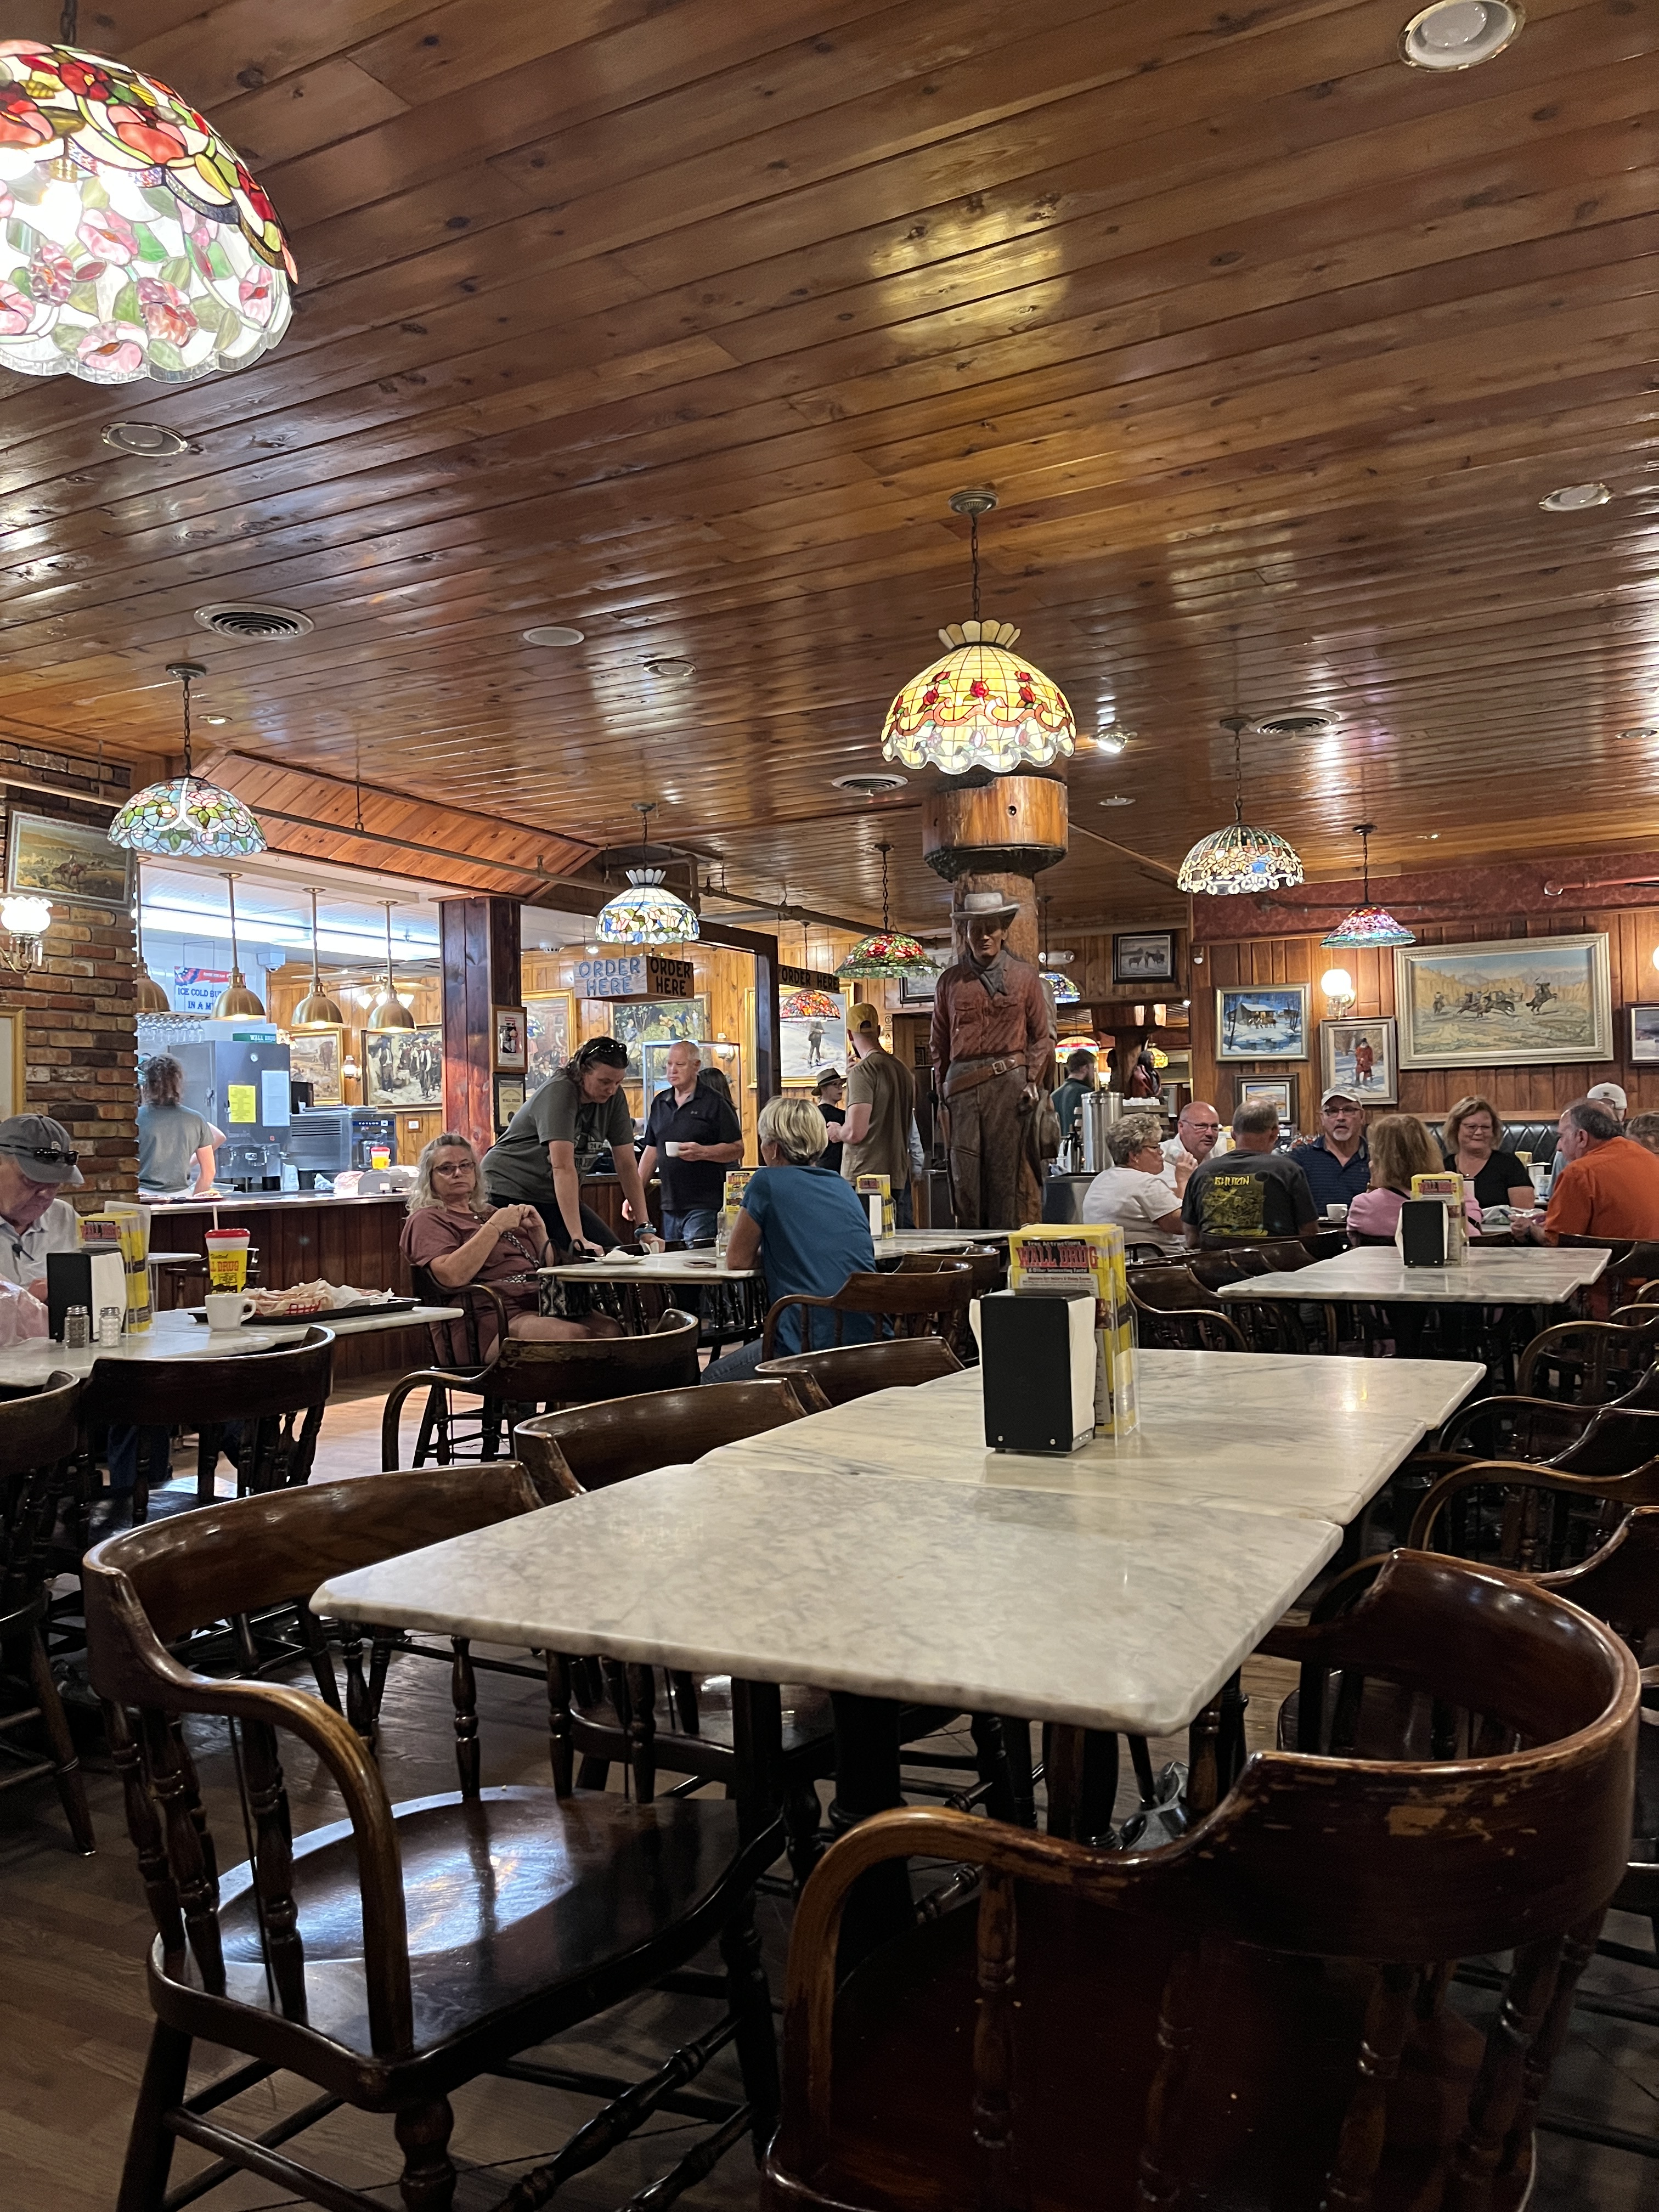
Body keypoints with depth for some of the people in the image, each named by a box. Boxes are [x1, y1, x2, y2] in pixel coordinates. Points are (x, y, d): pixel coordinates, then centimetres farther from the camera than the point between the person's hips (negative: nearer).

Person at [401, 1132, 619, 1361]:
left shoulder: (489, 1213, 30)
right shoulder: (427, 1220, 10)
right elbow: (451, 1276, -13)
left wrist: (539, 1230, 13)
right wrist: (495, 1227, -10)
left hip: (541, 1306, 7)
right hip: (494, 1319, -7)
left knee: (611, 1329, -26)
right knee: (574, 1336, -37)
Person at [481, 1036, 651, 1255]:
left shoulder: (614, 1097, -3)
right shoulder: (560, 1093, -23)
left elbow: (627, 1164, -1)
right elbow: (563, 1168, -32)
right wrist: (578, 1239, -37)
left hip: (554, 1196, 6)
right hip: (508, 1190, -6)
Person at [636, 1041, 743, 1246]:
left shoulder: (714, 1104, -4)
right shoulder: (660, 1103, 15)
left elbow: (737, 1149, -7)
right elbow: (652, 1150, 20)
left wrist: (702, 1152, -22)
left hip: (703, 1207, -6)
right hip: (670, 1206, 6)